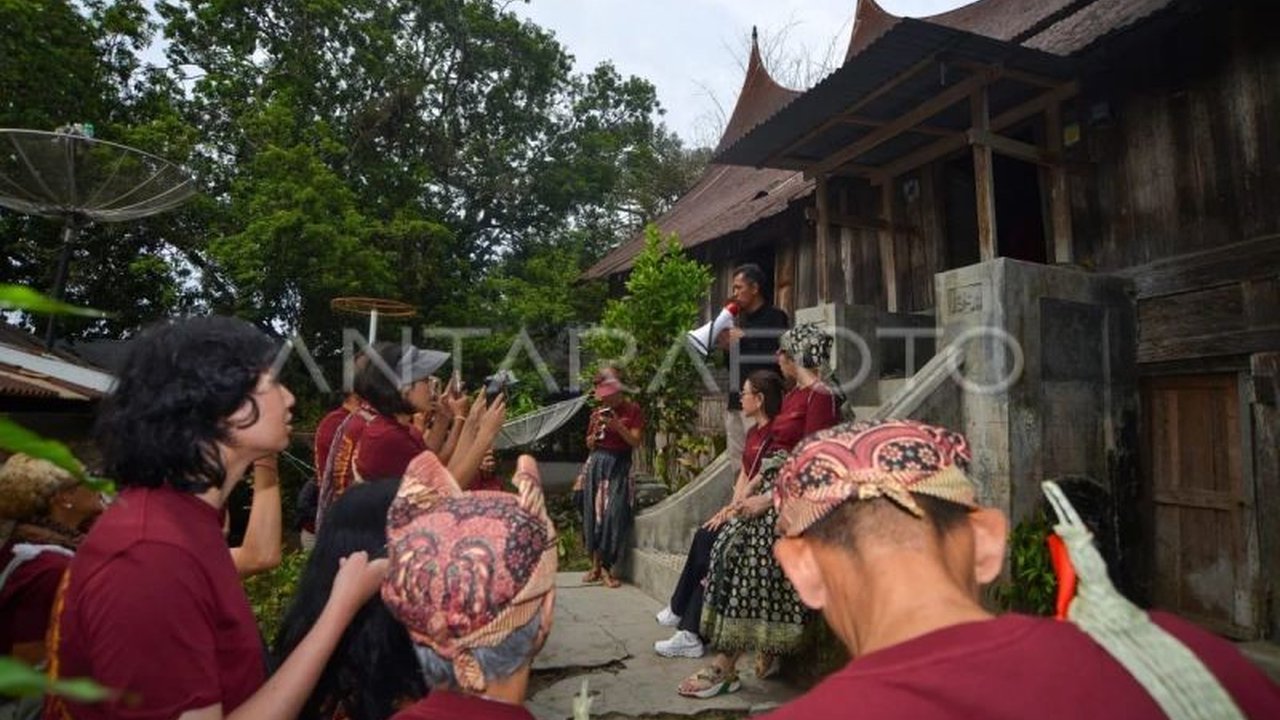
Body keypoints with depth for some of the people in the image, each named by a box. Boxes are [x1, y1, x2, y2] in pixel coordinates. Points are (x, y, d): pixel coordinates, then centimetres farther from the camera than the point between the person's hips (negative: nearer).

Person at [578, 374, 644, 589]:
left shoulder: (633, 411, 1)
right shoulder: (597, 413, 11)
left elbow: (635, 441, -6)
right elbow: (590, 445, 14)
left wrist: (617, 424, -18)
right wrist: (596, 429, -5)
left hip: (620, 465, -3)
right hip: (596, 463, 3)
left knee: (614, 514, -11)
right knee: (594, 512, 1)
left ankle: (606, 566, -4)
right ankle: (596, 564, 9)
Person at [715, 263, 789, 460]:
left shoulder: (775, 317, -2)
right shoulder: (741, 319, 21)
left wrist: (743, 339, -11)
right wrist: (726, 347, 6)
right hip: (736, 402, 8)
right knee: (735, 459, 8)